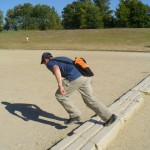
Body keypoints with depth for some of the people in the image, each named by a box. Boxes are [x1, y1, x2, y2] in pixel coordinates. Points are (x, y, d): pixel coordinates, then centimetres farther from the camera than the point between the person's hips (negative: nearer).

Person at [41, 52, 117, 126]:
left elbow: (56, 69, -15)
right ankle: (109, 117, 10)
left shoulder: (50, 63, 10)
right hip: (85, 77, 8)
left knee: (60, 95, 13)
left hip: (75, 78, -8)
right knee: (90, 100, 16)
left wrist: (60, 86, -22)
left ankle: (75, 115, 14)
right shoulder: (62, 58, 35)